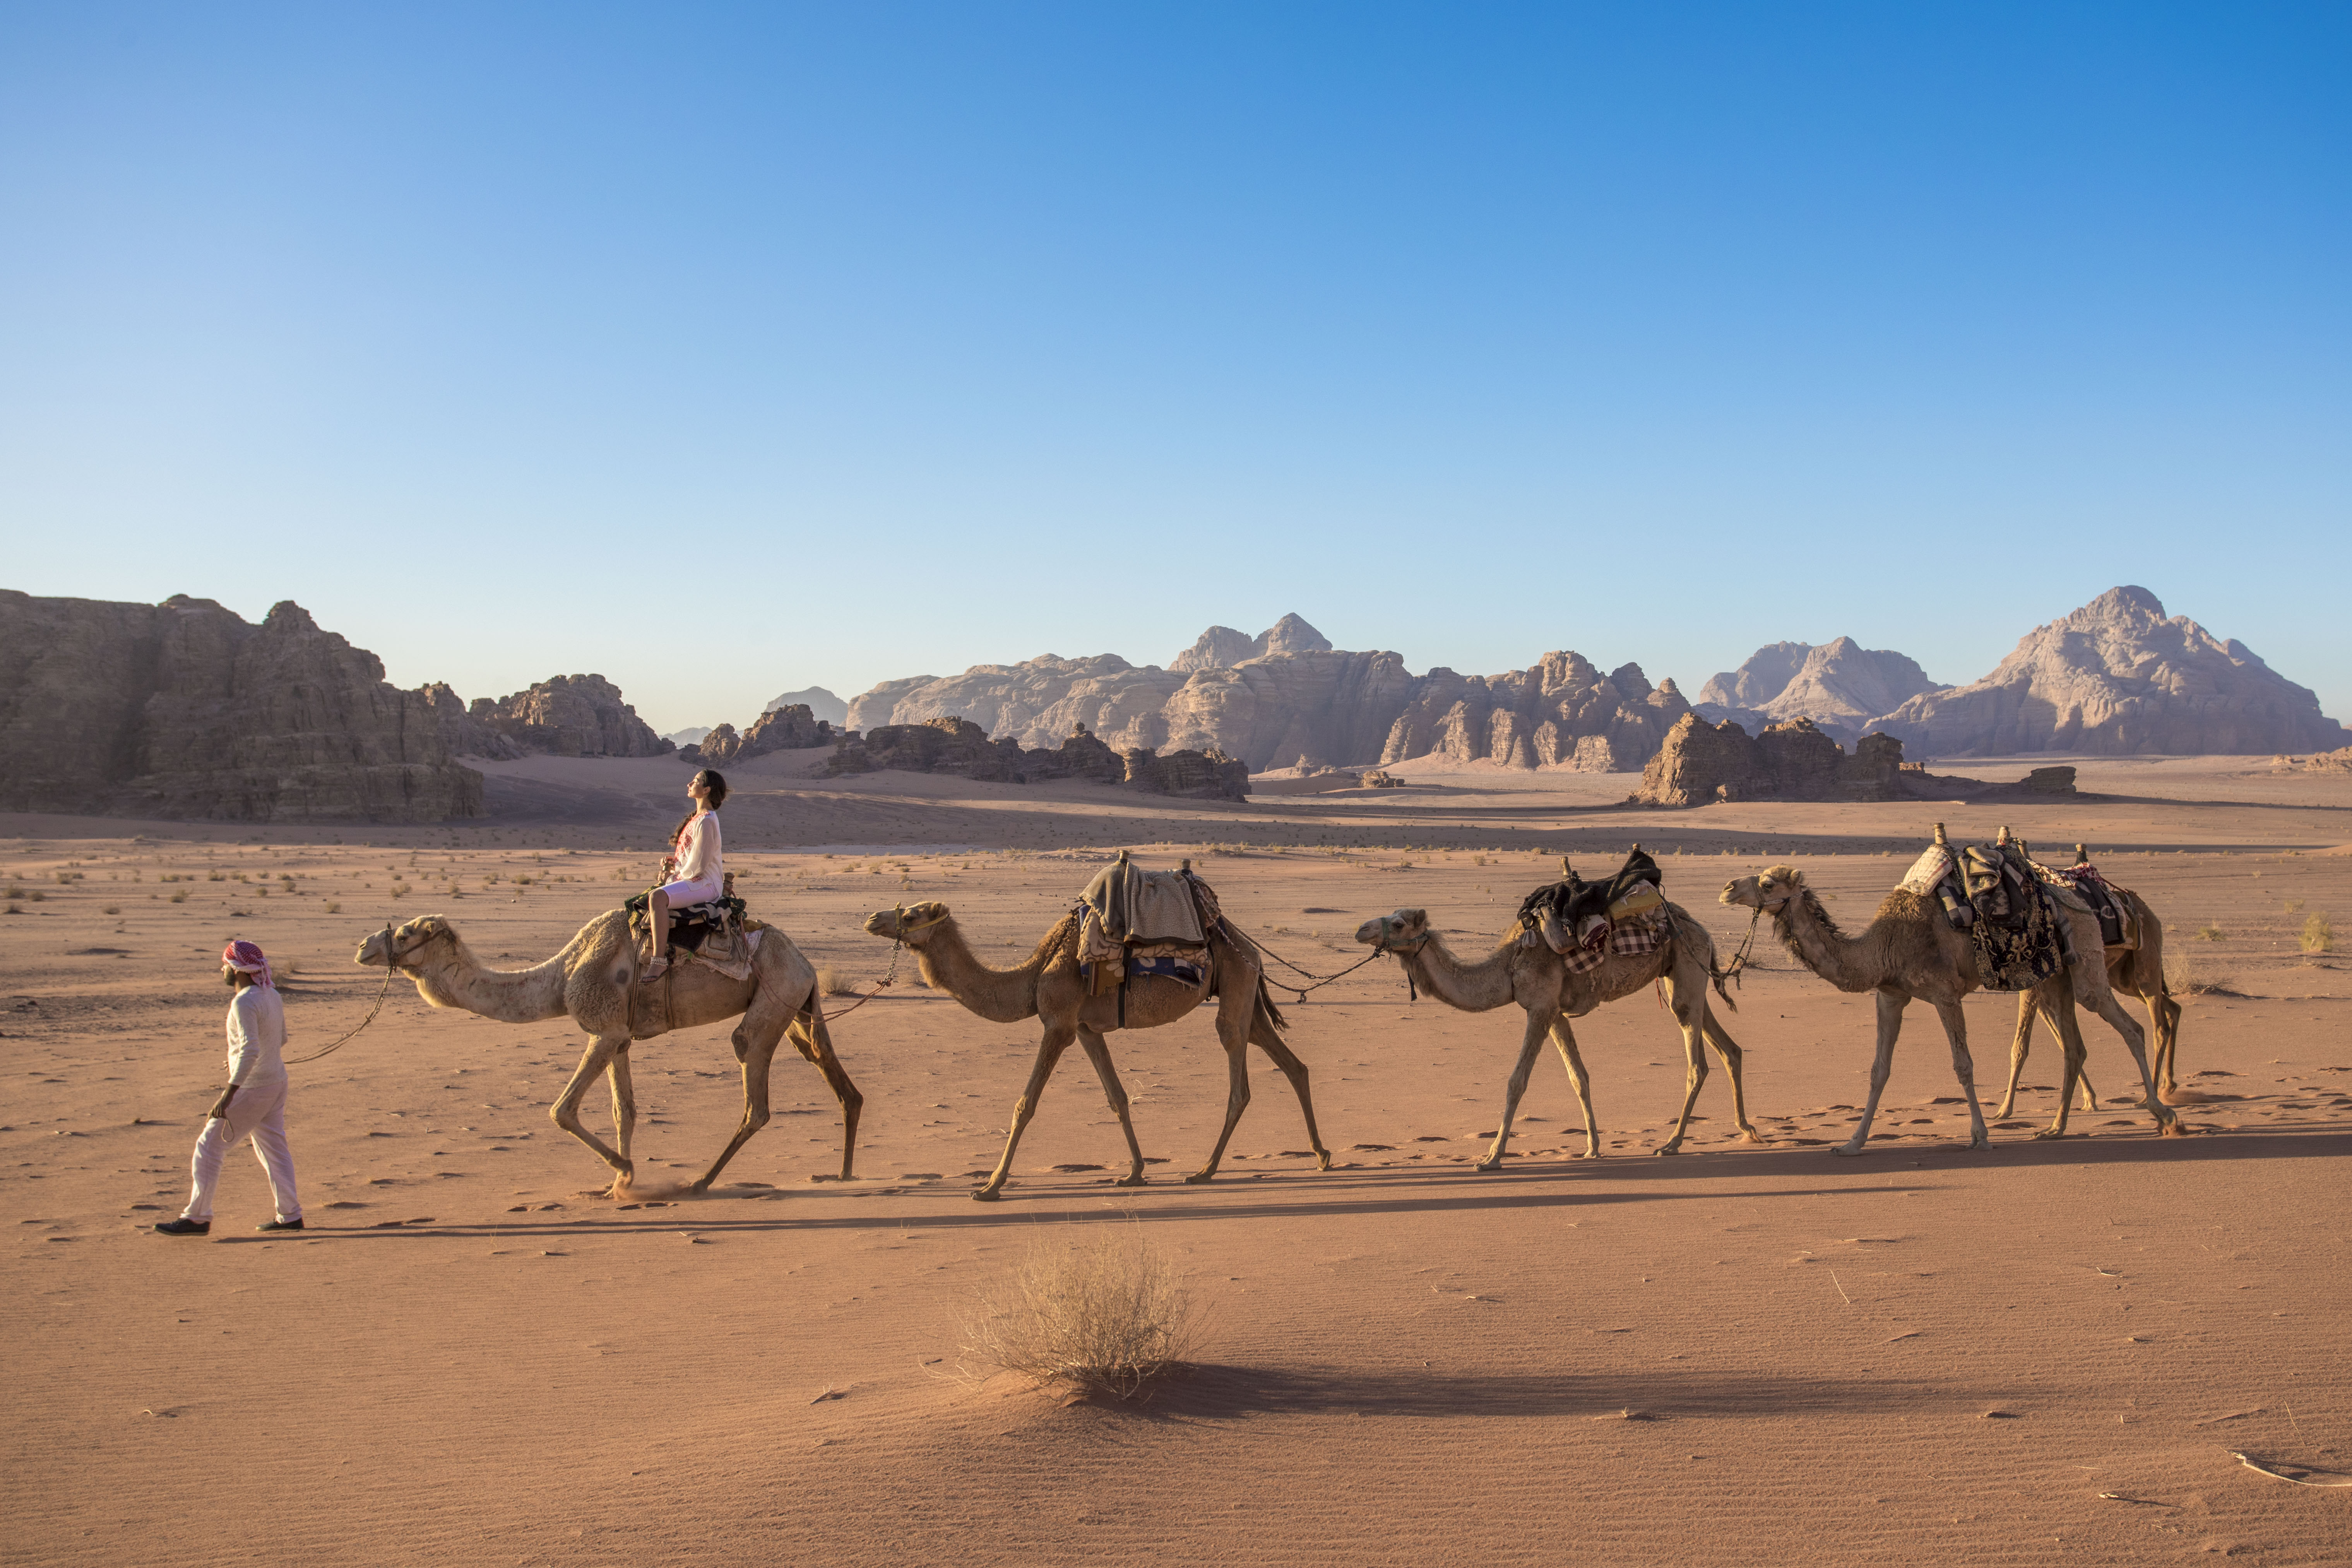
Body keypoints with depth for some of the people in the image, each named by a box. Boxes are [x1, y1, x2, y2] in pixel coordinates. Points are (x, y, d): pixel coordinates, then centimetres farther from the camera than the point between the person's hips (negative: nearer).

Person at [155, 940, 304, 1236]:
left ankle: (197, 1217, 6)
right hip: (277, 1081, 9)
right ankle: (290, 1215, 16)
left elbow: (251, 1050, -30)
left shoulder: (244, 1003, -20)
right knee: (274, 1148, 15)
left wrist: (230, 1091, -33)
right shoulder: (272, 995, 6)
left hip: (252, 1088, -9)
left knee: (210, 1147, 1)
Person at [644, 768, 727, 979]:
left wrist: (676, 871, -2)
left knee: (658, 897, -33)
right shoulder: (697, 818, 16)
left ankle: (659, 960, -37)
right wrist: (673, 864, 4)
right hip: (692, 880, 11)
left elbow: (697, 865, -18)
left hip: (706, 884, -11)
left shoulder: (706, 821, -16)